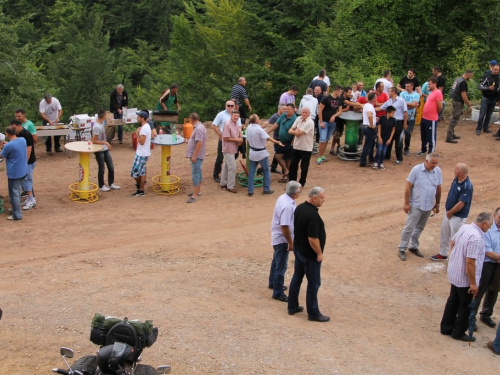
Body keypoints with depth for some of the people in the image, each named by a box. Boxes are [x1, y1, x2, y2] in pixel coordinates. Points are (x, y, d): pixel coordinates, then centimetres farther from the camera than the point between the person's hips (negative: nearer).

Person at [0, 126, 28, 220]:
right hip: (23, 171, 8)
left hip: (14, 173, -7)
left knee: (14, 194, 4)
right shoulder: (23, 140, -2)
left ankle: (17, 215, 10)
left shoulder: (8, 146, -23)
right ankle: (16, 209, 36)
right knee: (17, 191, 23)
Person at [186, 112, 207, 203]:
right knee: (198, 173, 18)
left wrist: (194, 156, -25)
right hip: (196, 155, 11)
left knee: (195, 174, -10)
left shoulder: (198, 128, -21)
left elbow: (200, 143, -26)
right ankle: (198, 191, 30)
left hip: (196, 156, -11)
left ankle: (195, 195, -10)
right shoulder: (199, 126, 12)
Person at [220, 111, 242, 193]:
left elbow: (239, 131, 25)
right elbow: (225, 138, -23)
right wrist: (237, 140, -17)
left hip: (233, 149, 9)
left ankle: (223, 183, 30)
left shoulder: (236, 124, 8)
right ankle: (230, 186, -2)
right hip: (228, 149, -9)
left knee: (226, 166, 18)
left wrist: (241, 138, 2)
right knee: (232, 167, -9)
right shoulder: (227, 125, -19)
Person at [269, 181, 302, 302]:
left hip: (277, 237, 10)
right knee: (281, 266, 1)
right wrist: (290, 243, -21)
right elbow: (285, 227, -30)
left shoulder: (284, 197, -1)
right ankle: (278, 293, 11)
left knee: (276, 261, 26)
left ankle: (273, 283, 44)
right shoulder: (287, 206, -31)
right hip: (282, 239, -10)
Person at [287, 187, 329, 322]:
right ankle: (313, 313, 14)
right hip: (310, 254, -9)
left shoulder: (299, 208, 0)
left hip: (298, 249, 9)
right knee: (313, 283, 4)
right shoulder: (313, 215, -28)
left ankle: (292, 307, 29)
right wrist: (319, 253, -15)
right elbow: (313, 239, -28)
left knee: (297, 277, 19)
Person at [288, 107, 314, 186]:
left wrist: (294, 131, -2)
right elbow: (290, 131, 3)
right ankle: (291, 181, 23)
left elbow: (299, 133, -21)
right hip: (296, 147, 6)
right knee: (293, 165, 11)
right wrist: (296, 131, -17)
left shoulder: (310, 122, -18)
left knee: (304, 168, 7)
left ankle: (302, 183, 21)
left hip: (306, 148, -6)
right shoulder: (298, 119, 5)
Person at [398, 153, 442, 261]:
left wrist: (437, 204, 13)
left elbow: (438, 189, 8)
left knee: (419, 228, 16)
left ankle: (413, 247, 30)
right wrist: (406, 203, -13)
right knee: (409, 227, -1)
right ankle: (402, 249, 9)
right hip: (416, 205, -4)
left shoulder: (438, 171, -3)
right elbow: (408, 187, -11)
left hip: (429, 206, 4)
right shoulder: (416, 170, -15)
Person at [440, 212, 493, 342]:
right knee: (466, 306, 11)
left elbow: (452, 242, 13)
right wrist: (473, 283, -23)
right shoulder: (476, 238, -30)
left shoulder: (464, 227, -4)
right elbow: (470, 262, -30)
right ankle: (458, 332, 25)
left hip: (454, 274, 8)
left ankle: (446, 327, 34)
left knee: (453, 301, 22)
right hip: (465, 279, -8)